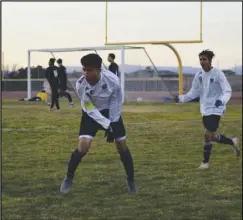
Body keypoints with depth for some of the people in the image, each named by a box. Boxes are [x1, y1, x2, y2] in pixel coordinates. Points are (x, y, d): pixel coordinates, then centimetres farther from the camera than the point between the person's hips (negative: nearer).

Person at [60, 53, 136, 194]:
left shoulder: (113, 80, -31)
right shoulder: (80, 85, -30)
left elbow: (116, 103, -15)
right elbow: (91, 109, -21)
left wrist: (112, 125, -13)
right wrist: (107, 125, -25)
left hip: (111, 112, 1)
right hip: (91, 113, -1)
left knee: (122, 145, 2)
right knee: (83, 147, -15)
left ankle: (131, 180, 21)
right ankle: (69, 178, 7)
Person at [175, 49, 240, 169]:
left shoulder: (218, 74, -14)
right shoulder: (199, 75, 3)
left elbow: (227, 91, -16)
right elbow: (194, 92, 10)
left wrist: (222, 100, -36)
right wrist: (181, 98, -4)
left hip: (215, 109, -7)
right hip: (205, 110, 7)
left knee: (208, 134, -12)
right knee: (212, 136, 13)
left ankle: (205, 162, 4)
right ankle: (233, 142, 39)